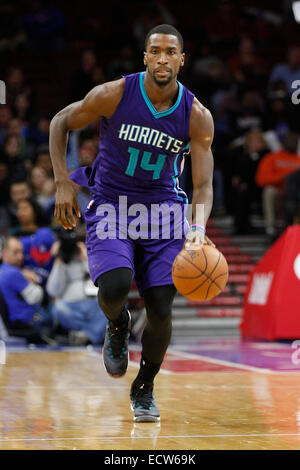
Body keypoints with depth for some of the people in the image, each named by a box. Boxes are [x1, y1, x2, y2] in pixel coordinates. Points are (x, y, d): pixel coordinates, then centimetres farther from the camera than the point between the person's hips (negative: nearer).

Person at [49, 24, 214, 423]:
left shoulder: (197, 117, -11)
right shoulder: (115, 95, -15)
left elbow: (203, 186, -11)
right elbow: (61, 123, 0)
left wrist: (197, 231, -31)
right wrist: (63, 183, -9)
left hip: (163, 210, 2)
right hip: (110, 206, -1)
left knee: (161, 310, -5)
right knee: (115, 286, -27)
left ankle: (144, 389, 22)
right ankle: (117, 326, 12)